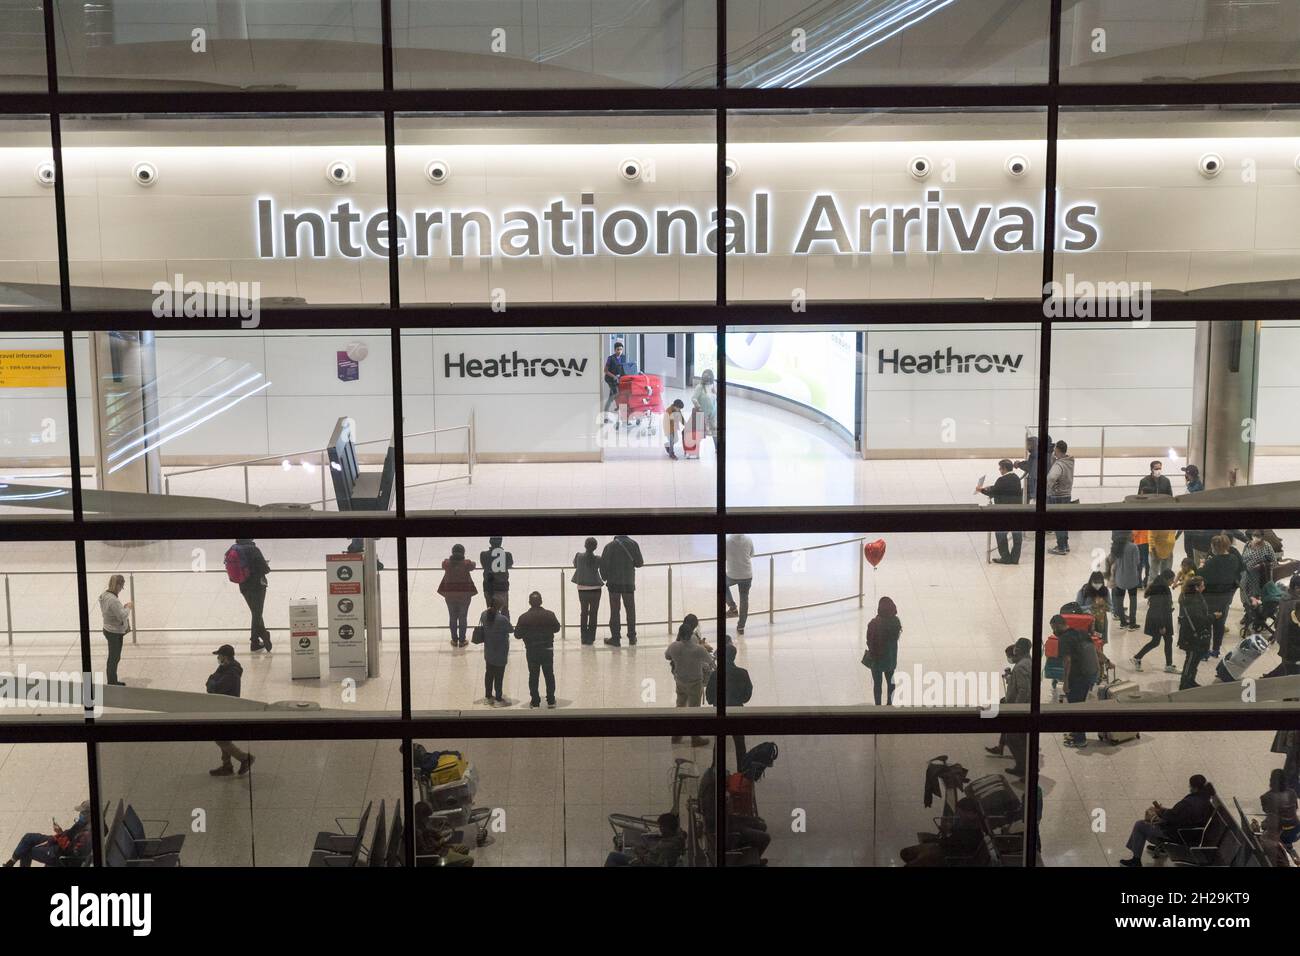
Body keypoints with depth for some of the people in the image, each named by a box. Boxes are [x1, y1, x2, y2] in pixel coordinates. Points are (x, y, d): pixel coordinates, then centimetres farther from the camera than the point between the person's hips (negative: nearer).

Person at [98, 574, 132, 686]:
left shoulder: (105, 594, -1)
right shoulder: (113, 600, -31)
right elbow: (122, 616, -27)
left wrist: (123, 607, 4)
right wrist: (128, 607, -12)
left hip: (109, 630, 10)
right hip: (114, 633, -10)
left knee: (114, 657, 23)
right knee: (114, 658, 6)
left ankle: (113, 682, 37)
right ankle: (112, 684, 20)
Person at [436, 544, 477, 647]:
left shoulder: (446, 563, -14)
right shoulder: (466, 564, -18)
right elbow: (473, 566, 3)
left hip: (450, 595, 2)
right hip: (464, 595, -2)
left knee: (452, 617, 18)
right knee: (463, 618, 14)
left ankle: (454, 640, 26)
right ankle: (462, 640, 23)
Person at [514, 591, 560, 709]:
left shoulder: (523, 617, -13)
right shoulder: (549, 615, -10)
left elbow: (517, 634, -7)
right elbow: (557, 628, 4)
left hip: (531, 651, -1)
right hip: (547, 649, 1)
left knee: (533, 676, 10)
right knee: (549, 675, 13)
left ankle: (535, 701, 13)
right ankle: (551, 700, 18)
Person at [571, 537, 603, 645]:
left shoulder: (579, 556, -6)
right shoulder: (598, 559, -11)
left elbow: (575, 565, 11)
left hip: (582, 589, 2)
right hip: (595, 589, -2)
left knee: (584, 612, 17)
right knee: (593, 614, 10)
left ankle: (584, 638, 17)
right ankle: (590, 639, 11)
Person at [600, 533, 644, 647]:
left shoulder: (610, 546, -6)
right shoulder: (633, 544, -1)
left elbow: (603, 564, -9)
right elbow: (639, 563, 2)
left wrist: (605, 578, 6)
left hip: (614, 582, -2)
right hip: (629, 582, 2)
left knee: (614, 611, 3)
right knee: (630, 610, 13)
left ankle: (615, 638, 1)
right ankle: (632, 637, 17)